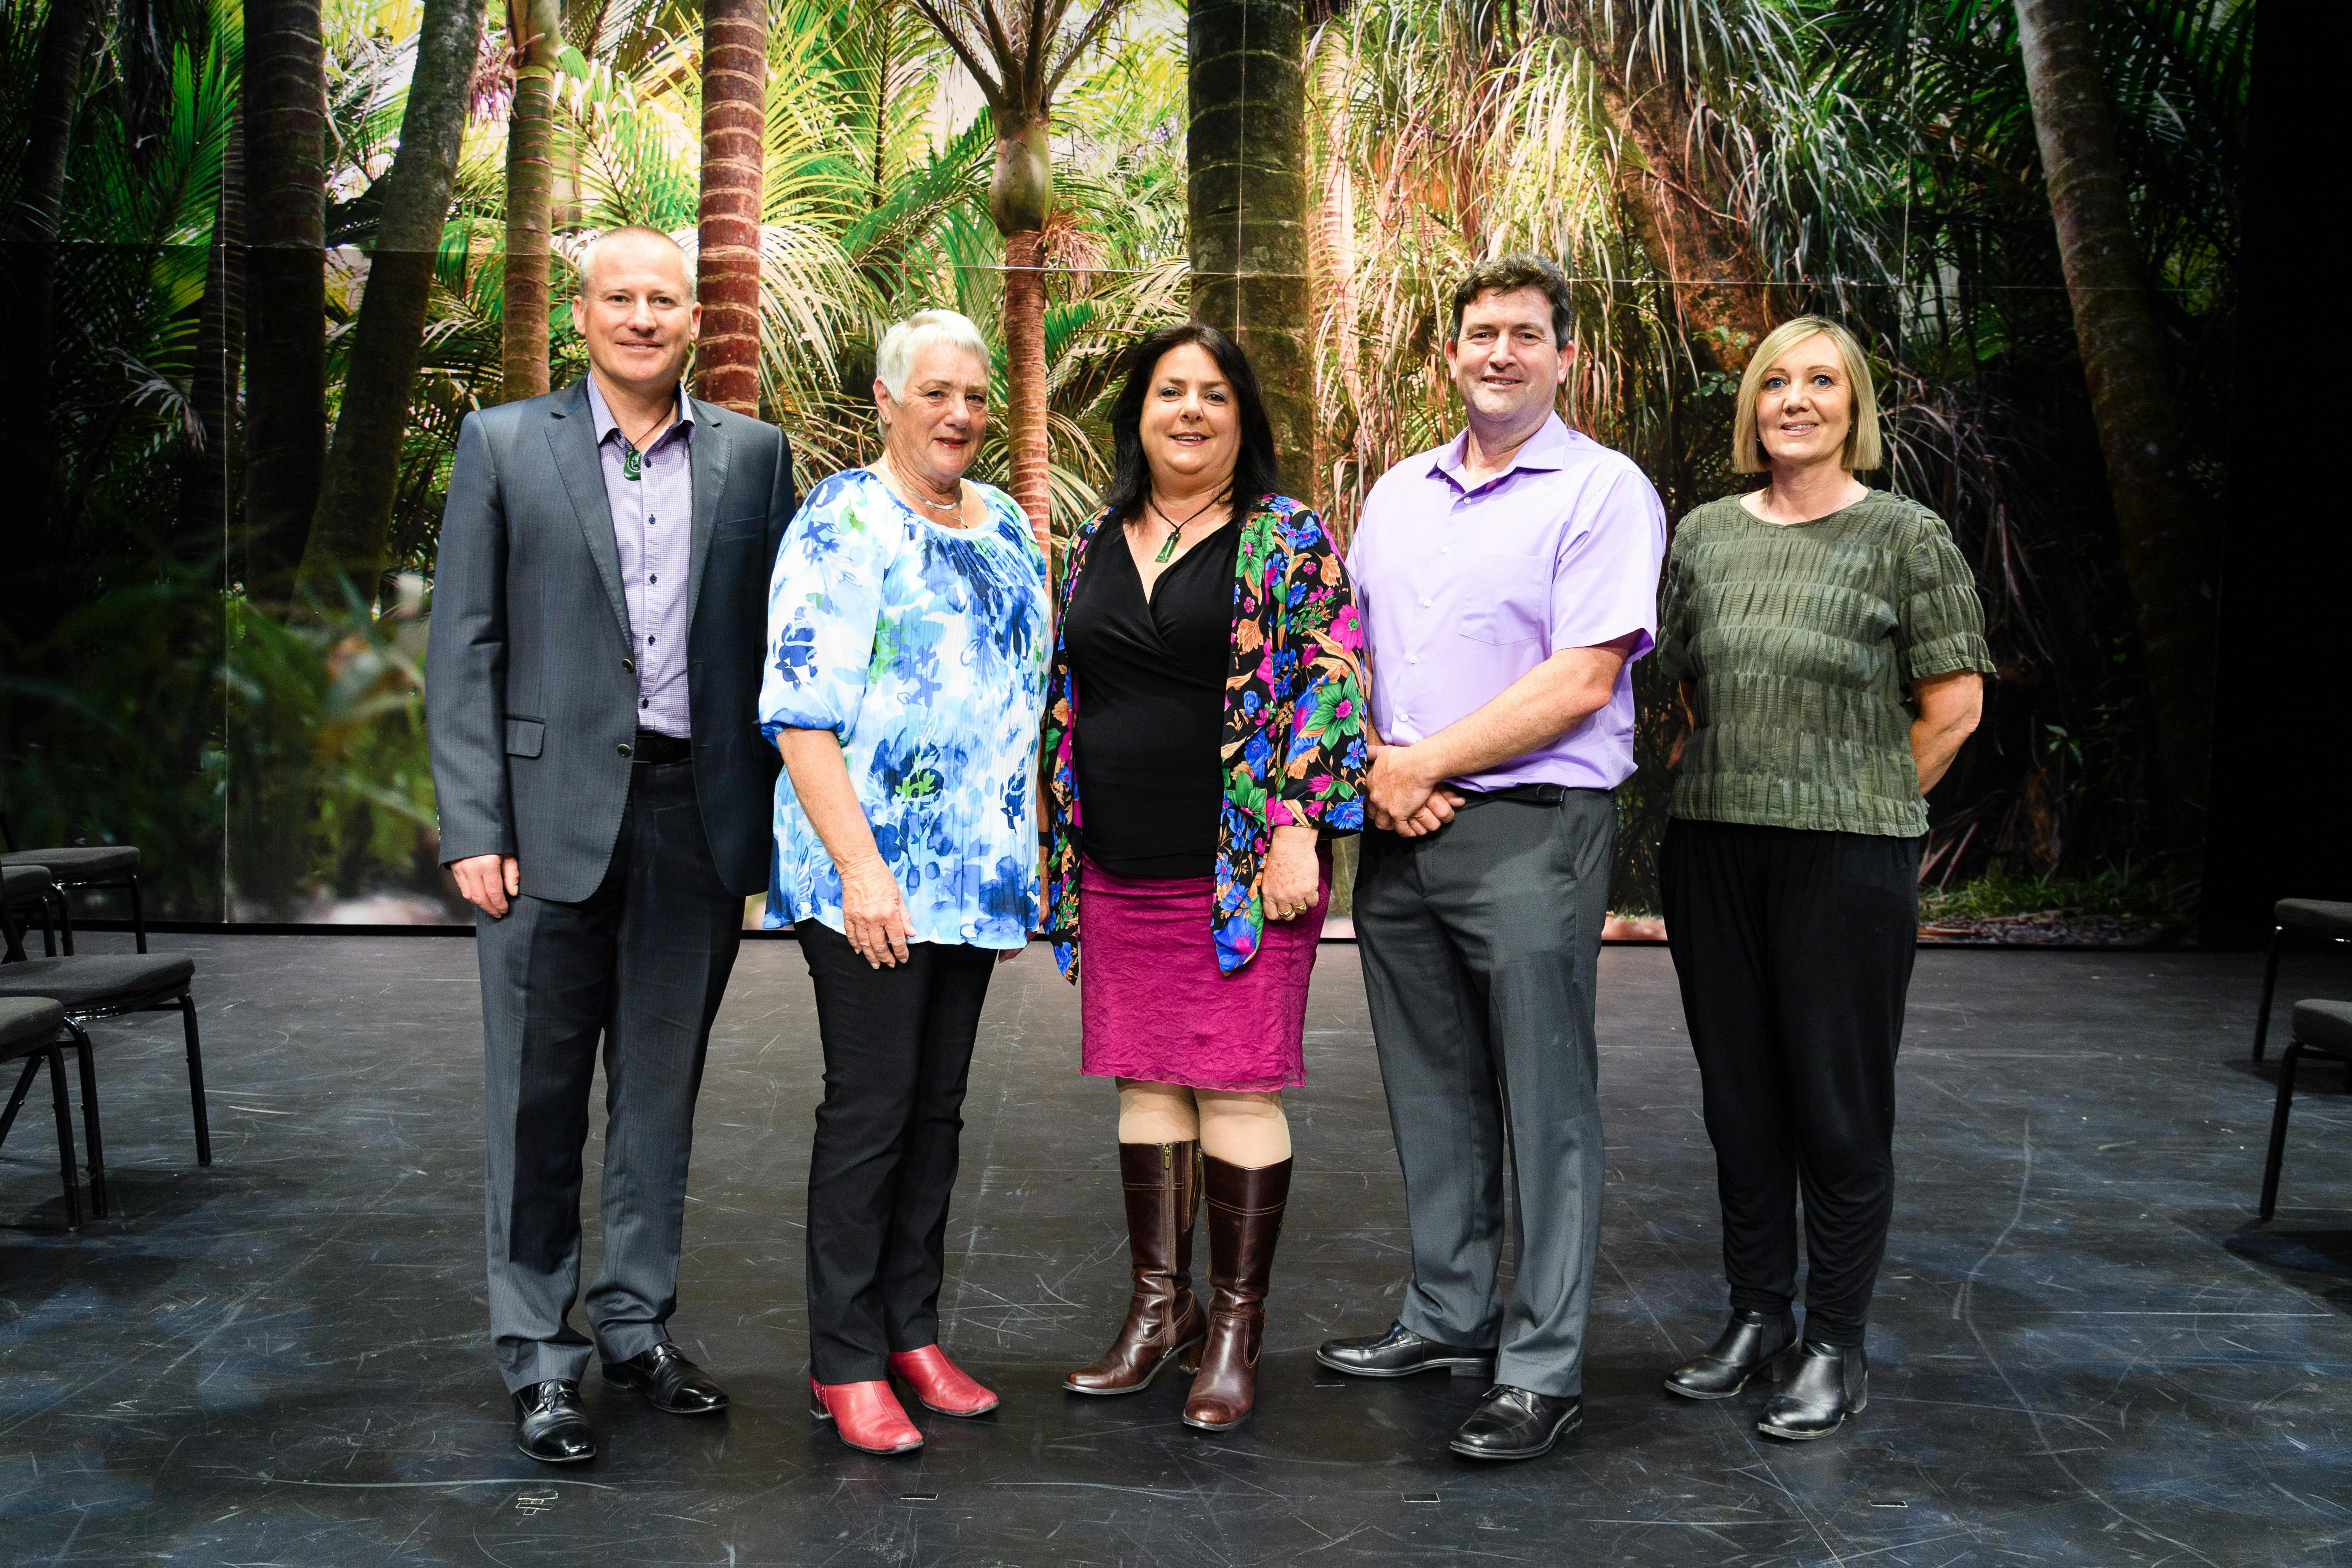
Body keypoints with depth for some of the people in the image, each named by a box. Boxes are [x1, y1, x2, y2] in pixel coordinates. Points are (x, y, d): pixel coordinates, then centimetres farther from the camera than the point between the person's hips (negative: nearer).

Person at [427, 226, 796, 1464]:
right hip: (556, 814, -2)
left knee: (662, 1092, 12)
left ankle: (639, 1326, 27)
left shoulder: (753, 455, 9)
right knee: (540, 1099, 5)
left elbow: (780, 640, 9)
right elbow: (463, 650, 0)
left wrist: (776, 815, 2)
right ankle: (539, 1359, 18)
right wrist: (473, 828, -8)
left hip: (701, 813, 2)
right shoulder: (504, 445, 4)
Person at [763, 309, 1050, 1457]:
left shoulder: (1006, 527, 14)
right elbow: (800, 713, -15)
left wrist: (1025, 862, 17)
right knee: (869, 1110, -2)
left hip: (978, 876, 7)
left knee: (937, 1109, 12)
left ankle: (911, 1330, 24)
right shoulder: (844, 522, -8)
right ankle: (844, 1363, 10)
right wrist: (861, 869, -21)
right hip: (870, 876, -7)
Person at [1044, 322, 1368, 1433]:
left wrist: (1295, 828, -15)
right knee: (1146, 1082, 10)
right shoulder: (1096, 544, 14)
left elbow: (1327, 683, -7)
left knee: (1237, 1086, -1)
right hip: (1119, 873, 5)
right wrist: (1057, 847, 14)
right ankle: (1158, 1307, 22)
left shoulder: (1291, 539, -1)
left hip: (1241, 870, -5)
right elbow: (1066, 699, 18)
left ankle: (1236, 1325, 11)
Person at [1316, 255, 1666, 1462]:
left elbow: (1582, 683, -14)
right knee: (1431, 1093, 14)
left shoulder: (1604, 491, -4)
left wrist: (1421, 765, -12)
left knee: (1545, 1109, -1)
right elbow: (1349, 654, 17)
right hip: (1399, 834, 6)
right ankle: (1447, 1317, 28)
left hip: (1530, 828, -6)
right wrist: (1377, 765, -2)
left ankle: (1542, 1370, 7)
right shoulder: (1397, 494, 16)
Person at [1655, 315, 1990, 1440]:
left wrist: (1865, 805, 0)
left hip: (1848, 857, -4)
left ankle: (1836, 1346, 14)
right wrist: (1735, 782, 10)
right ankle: (1757, 1317, 25)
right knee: (1738, 1093, 11)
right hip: (1711, 846, 5)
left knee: (1840, 1100, 1)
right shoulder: (1705, 534, 11)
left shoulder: (1905, 537, -1)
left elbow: (1953, 704, -1)